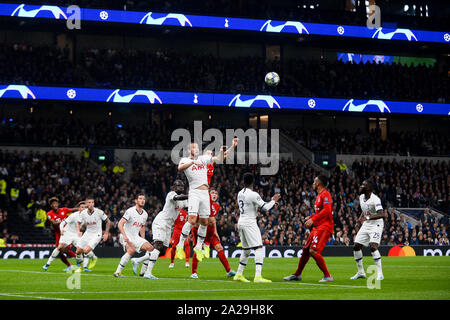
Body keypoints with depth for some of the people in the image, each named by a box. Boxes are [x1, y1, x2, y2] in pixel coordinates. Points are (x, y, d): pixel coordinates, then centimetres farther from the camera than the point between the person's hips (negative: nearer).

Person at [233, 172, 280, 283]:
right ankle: (258, 276, -24)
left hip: (241, 222, 8)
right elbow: (265, 207, -13)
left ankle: (239, 274, 24)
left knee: (246, 249, 19)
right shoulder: (253, 195, -15)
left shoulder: (240, 194, 10)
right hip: (250, 223, -8)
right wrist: (274, 200, 6)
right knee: (259, 248, -11)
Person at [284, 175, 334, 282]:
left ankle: (327, 276, -15)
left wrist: (313, 219, -26)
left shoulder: (325, 194, -10)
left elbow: (327, 210, -23)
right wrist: (311, 217, 16)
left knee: (313, 251, -20)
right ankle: (297, 275, 27)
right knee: (305, 250, 14)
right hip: (317, 227, 10)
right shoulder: (319, 196, 20)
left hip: (324, 227, -10)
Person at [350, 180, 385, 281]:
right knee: (356, 247, 5)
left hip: (376, 224, -8)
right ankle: (361, 272, 19)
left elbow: (381, 214, -33)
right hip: (366, 225, 8)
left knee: (373, 246, -24)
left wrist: (368, 217, -43)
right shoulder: (361, 197, 5)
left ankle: (380, 273, -19)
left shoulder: (375, 199, -22)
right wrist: (361, 217, 3)